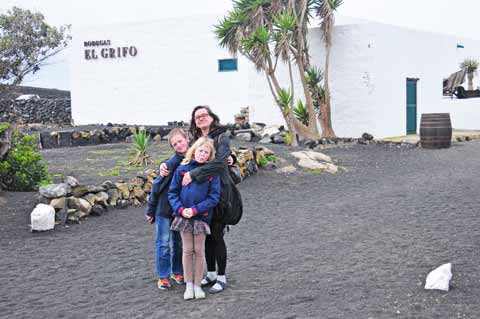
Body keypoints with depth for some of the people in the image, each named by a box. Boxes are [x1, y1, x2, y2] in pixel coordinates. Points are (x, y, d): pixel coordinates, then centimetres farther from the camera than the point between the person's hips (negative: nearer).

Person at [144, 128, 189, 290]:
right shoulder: (170, 163, -19)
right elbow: (157, 186, -12)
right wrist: (150, 210, -6)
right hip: (164, 209, -4)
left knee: (179, 243, 15)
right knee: (163, 243, 4)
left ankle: (177, 271, 30)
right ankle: (163, 276, 14)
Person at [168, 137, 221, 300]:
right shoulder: (182, 169, -1)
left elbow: (214, 197, -7)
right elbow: (172, 192, 2)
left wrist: (195, 210, -16)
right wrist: (180, 209, -13)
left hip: (201, 216, -1)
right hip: (183, 216, 1)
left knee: (199, 251, 6)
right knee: (187, 250, 8)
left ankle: (197, 285, 18)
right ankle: (189, 285, 18)